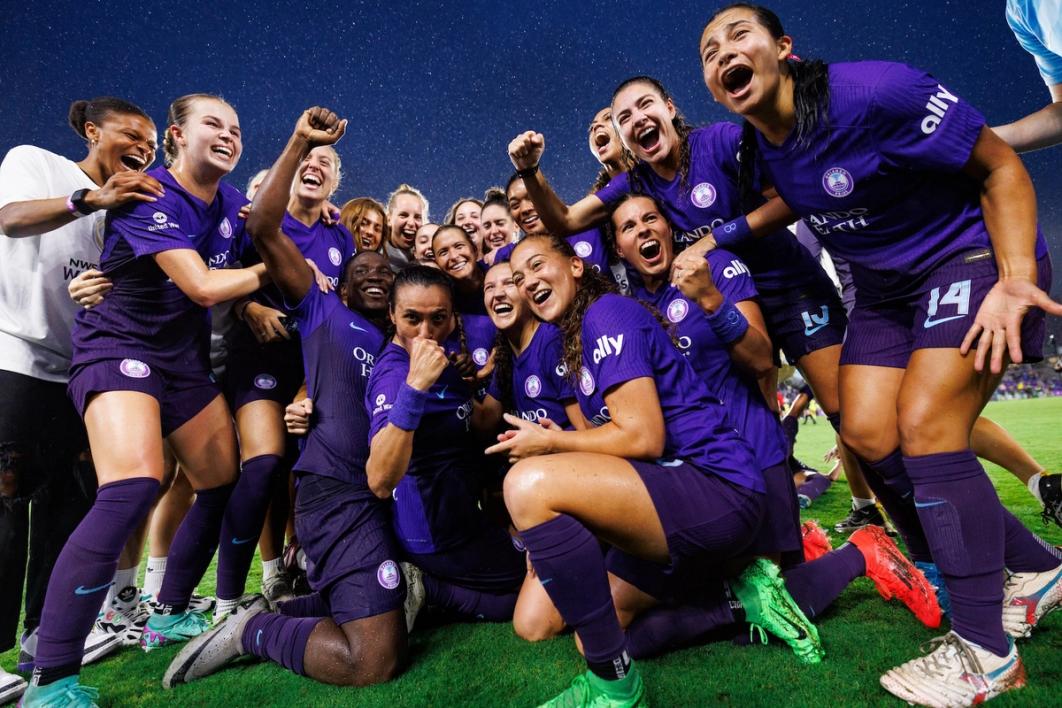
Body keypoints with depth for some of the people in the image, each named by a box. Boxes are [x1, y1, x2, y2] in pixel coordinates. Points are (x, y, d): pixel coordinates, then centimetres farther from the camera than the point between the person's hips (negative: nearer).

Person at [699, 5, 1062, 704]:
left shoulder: (876, 91, -22)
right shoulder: (757, 147, -3)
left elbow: (1002, 167, -16)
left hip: (974, 258, -6)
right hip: (884, 286, 7)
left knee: (924, 425, -21)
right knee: (870, 435, -4)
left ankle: (985, 650, -4)